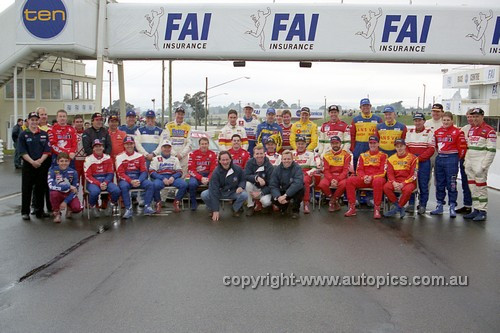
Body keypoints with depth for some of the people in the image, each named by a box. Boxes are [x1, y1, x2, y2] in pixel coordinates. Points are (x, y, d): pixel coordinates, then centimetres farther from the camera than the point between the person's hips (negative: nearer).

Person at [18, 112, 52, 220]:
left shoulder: (44, 134, 8)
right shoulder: (23, 134, 2)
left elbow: (47, 150, 3)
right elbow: (23, 152, -5)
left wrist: (40, 160, -12)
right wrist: (32, 162, -16)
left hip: (42, 165, 2)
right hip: (28, 165, -2)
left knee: (41, 188, 7)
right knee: (27, 189, 2)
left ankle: (39, 210, 17)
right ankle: (25, 212, 11)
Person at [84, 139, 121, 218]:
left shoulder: (108, 158, 6)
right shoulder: (88, 159, -2)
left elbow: (111, 173, 4)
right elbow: (88, 176, -6)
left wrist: (105, 183, -15)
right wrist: (99, 184, -18)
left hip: (106, 181, 2)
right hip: (93, 182, -2)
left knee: (116, 190, -27)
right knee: (95, 191, -36)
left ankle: (112, 205, 5)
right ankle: (93, 207, -3)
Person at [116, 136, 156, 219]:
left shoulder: (140, 156, 8)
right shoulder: (120, 157, 2)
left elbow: (144, 171, 2)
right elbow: (120, 173, -6)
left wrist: (139, 180, -17)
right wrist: (131, 181, -21)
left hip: (138, 179, 2)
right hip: (125, 179, -2)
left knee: (150, 184, -23)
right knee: (123, 186, -35)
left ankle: (147, 207, -20)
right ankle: (128, 209, -25)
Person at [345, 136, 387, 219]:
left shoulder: (383, 156, 5)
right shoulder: (363, 155, 16)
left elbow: (383, 172, -4)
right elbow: (359, 170, 9)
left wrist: (372, 177, -19)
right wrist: (364, 177, -12)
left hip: (377, 178, -4)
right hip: (364, 179, 4)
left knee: (378, 181, -40)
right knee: (350, 180, -22)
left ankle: (377, 209, -30)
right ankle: (352, 208, -19)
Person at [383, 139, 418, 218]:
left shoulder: (413, 158, -1)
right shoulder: (391, 159, 10)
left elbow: (413, 175, -7)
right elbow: (390, 173, 4)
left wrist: (403, 184, -18)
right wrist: (394, 183, -17)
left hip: (409, 181, -3)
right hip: (395, 181, 3)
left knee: (407, 190, -37)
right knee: (386, 187, -28)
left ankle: (397, 209, -13)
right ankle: (400, 208, -14)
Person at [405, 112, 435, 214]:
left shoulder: (429, 132, 1)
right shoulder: (409, 132, 13)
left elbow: (431, 149, -5)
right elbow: (405, 147, 12)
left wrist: (419, 158, -13)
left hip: (424, 162, -3)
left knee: (423, 184, -1)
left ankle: (423, 205, 7)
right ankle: (411, 204, 13)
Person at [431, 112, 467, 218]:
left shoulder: (458, 132, -7)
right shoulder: (437, 132, 8)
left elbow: (462, 147, -6)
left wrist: (457, 159, 1)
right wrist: (440, 154, 13)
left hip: (451, 159, -5)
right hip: (439, 158, 6)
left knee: (451, 184, -4)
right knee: (439, 184, 11)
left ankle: (452, 208, 4)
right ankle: (439, 206, 20)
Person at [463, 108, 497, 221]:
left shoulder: (489, 130, -8)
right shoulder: (471, 130, 16)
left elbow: (491, 150, -11)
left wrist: (483, 166, -15)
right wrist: (466, 162, 15)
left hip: (480, 163, -7)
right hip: (470, 163, 7)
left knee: (480, 186, -5)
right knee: (473, 187, 10)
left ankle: (482, 212, 2)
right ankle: (476, 210, 18)